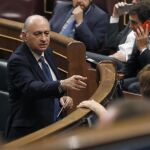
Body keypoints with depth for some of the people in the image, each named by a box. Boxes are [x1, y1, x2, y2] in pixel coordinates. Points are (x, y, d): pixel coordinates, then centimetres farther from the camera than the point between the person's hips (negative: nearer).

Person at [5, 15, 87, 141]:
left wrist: (62, 97, -3)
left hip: (55, 125, 7)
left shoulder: (47, 53, 7)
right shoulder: (17, 60, -16)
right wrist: (63, 85, -49)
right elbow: (31, 88, -33)